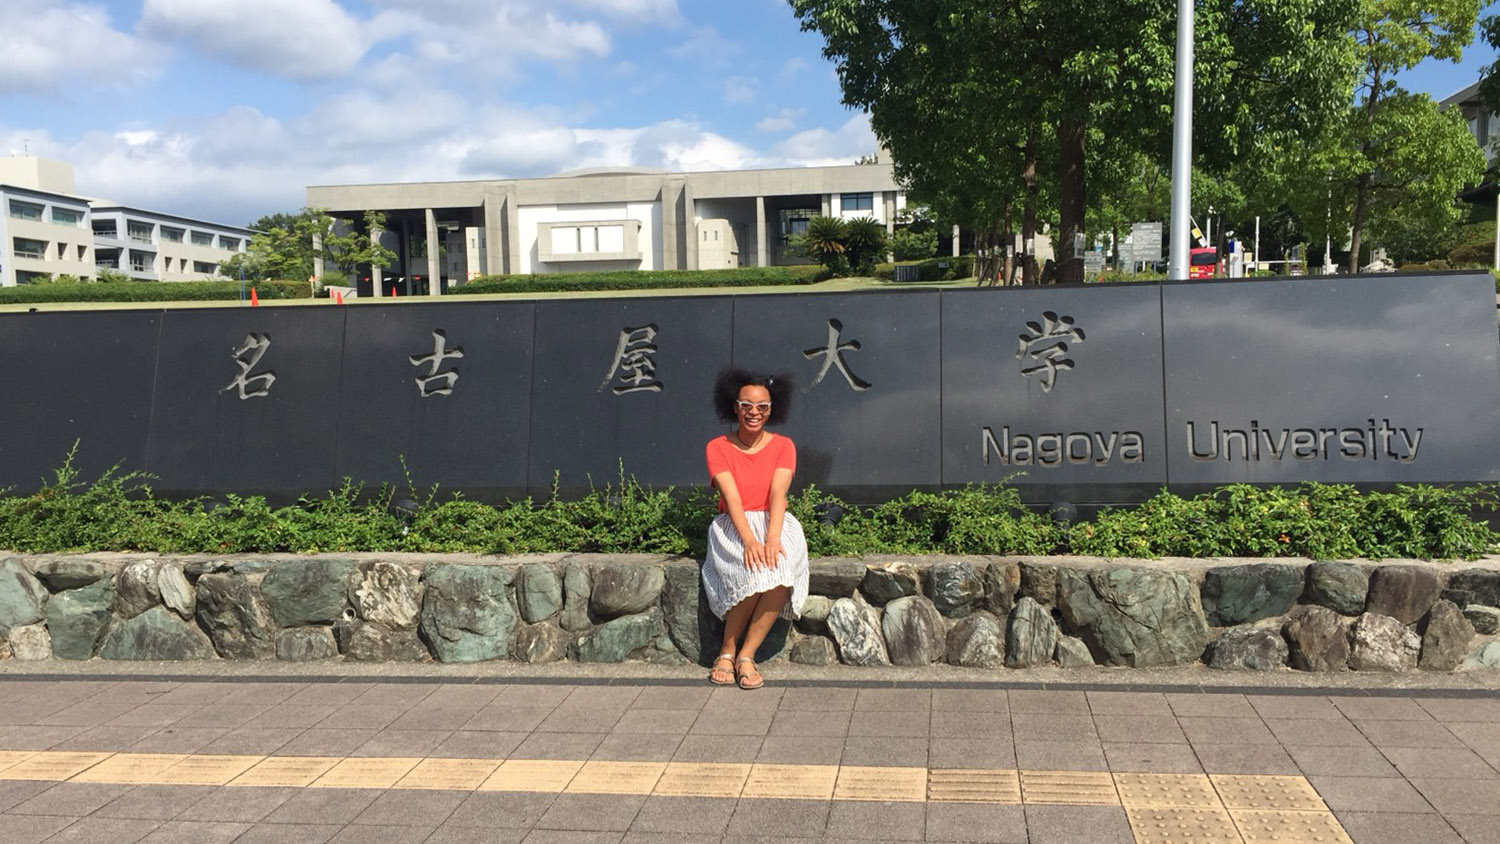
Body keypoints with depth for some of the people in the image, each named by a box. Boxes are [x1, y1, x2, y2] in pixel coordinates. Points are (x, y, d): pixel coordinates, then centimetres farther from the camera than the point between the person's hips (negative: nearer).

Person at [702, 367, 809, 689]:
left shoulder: (783, 446, 5)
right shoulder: (717, 448, 1)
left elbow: (778, 494, -12)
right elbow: (732, 497, -13)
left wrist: (772, 538, -28)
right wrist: (749, 541, -29)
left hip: (774, 524, 1)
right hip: (733, 527, -1)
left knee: (780, 572, -32)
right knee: (754, 573, -33)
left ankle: (745, 655, -19)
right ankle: (727, 652, -14)